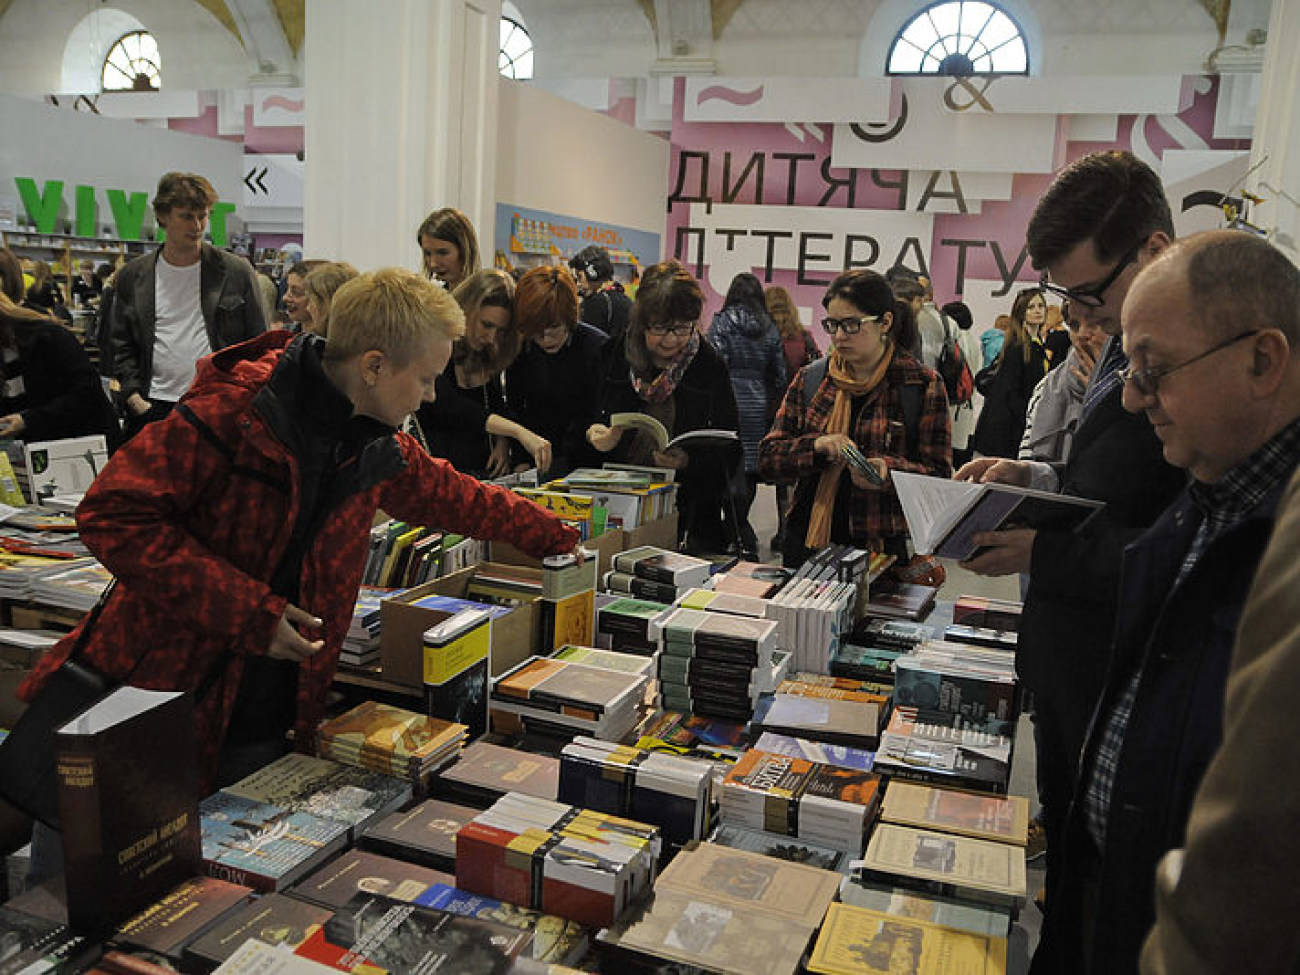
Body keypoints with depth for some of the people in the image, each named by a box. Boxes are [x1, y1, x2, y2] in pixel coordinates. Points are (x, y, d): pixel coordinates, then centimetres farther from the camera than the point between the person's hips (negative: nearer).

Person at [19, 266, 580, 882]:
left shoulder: (378, 448, 4)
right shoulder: (235, 409, -19)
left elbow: (458, 498, 21)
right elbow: (114, 514, -20)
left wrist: (557, 539, 28)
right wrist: (250, 611, -24)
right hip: (143, 693, -5)